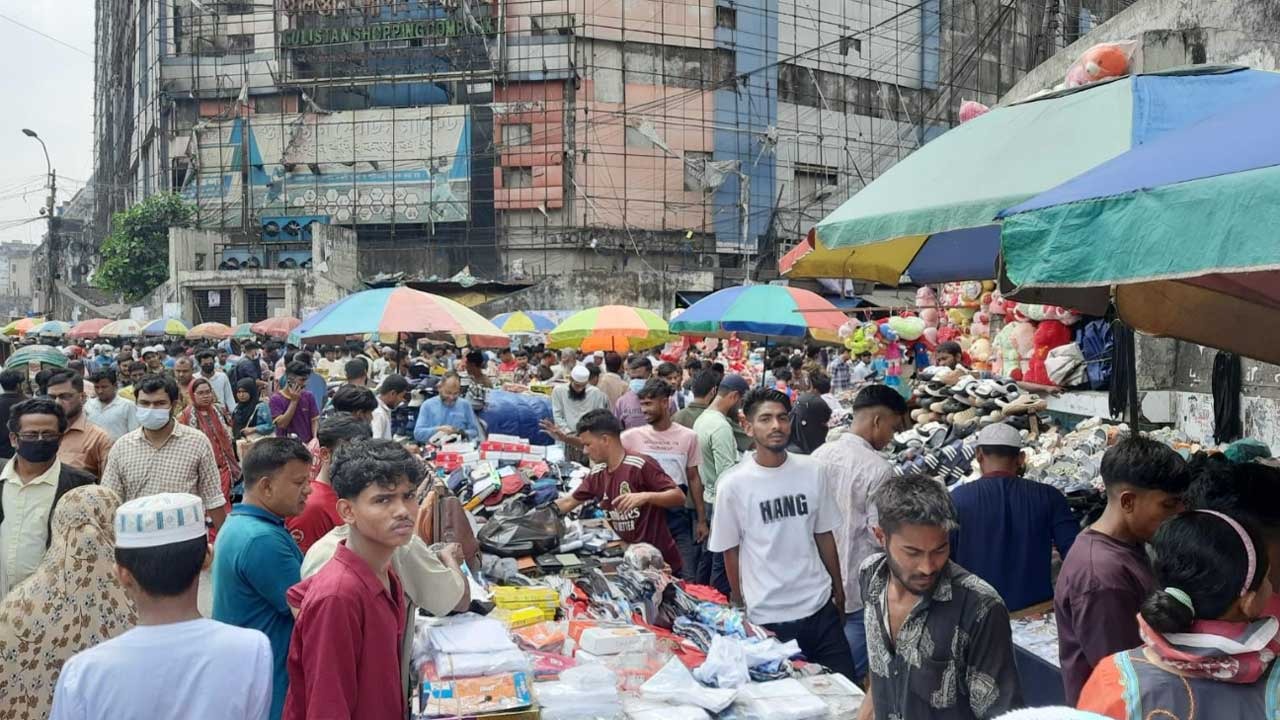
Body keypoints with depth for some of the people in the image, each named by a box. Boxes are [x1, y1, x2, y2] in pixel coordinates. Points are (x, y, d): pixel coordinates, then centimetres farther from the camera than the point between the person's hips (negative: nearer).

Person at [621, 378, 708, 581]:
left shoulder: (688, 436, -1)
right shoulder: (633, 436, -1)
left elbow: (693, 479, 5)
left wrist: (701, 520, 6)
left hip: (678, 514, 0)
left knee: (687, 579, 2)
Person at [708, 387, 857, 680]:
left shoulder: (812, 472, 0)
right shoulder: (733, 484, -9)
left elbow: (824, 535, 9)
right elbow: (730, 552, 0)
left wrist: (838, 591, 11)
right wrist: (740, 607, 4)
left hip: (820, 607, 3)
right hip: (767, 617, -3)